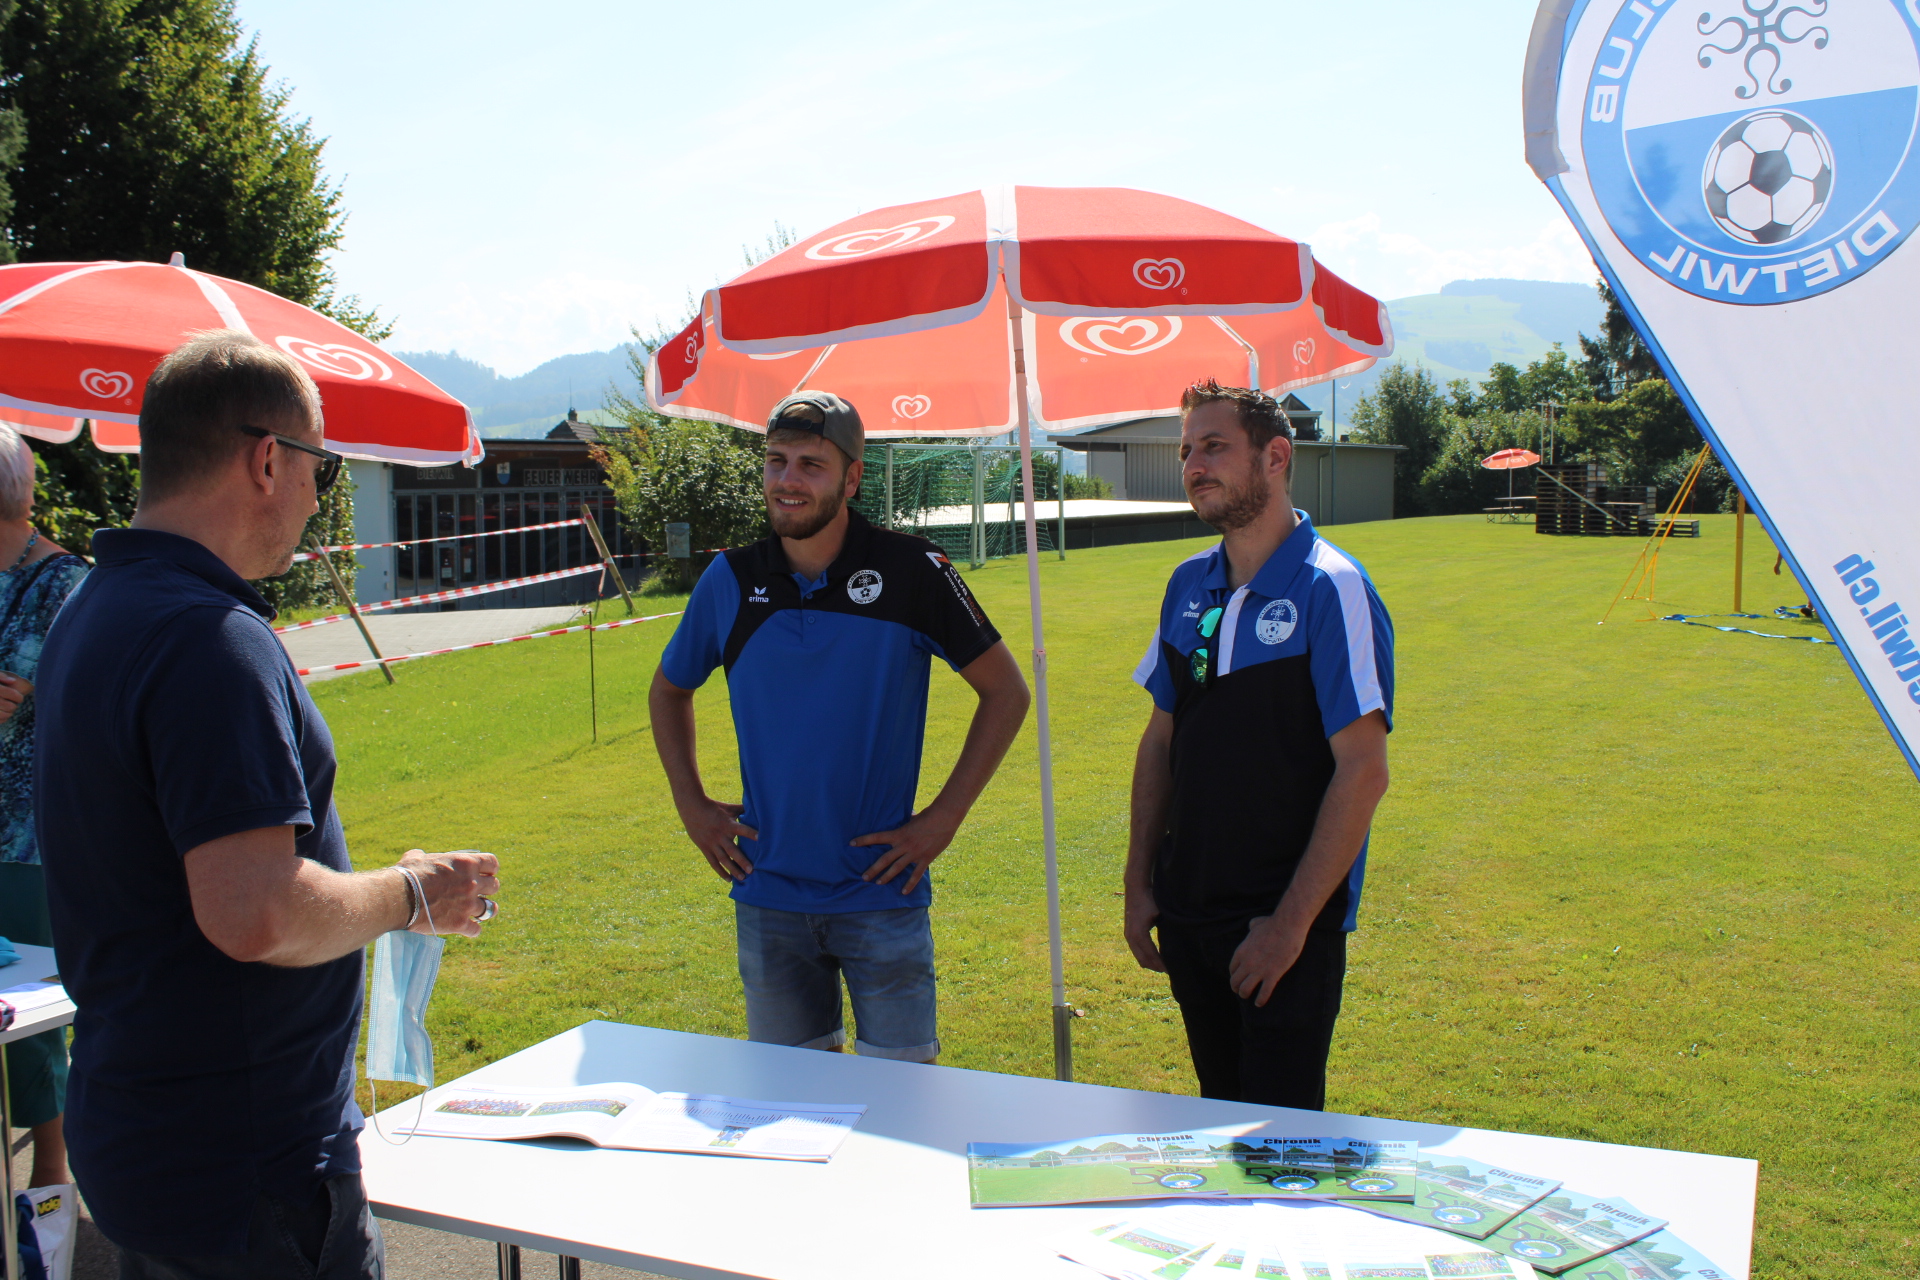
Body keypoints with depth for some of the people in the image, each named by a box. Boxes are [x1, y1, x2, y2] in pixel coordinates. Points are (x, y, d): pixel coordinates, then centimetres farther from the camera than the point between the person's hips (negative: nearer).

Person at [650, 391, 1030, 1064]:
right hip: (767, 897, 3)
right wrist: (691, 803, 7)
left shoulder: (911, 570, -8)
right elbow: (668, 690, 18)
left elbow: (1006, 690, -3)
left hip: (882, 890, -3)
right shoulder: (730, 579, 1)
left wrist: (944, 818, -7)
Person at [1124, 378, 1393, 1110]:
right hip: (1188, 912, 6)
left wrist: (1292, 921, -17)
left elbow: (1363, 771, -16)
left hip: (1286, 923, -6)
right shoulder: (1188, 585, 6)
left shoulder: (1330, 590, -13)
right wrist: (1140, 884, 7)